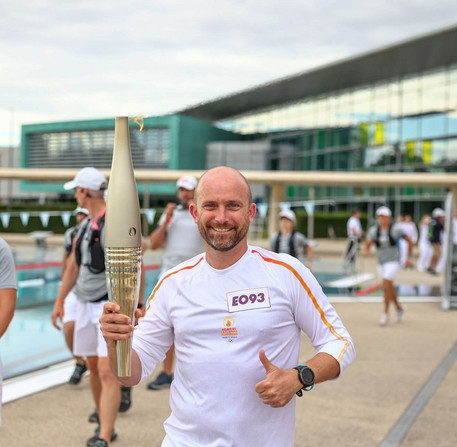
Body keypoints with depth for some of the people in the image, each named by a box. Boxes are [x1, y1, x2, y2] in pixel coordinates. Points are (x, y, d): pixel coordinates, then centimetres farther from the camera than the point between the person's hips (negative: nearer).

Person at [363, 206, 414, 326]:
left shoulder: (395, 229, -8)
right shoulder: (374, 230, 1)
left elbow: (409, 241, 2)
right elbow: (367, 244, -1)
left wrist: (410, 257, 4)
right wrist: (365, 251, -24)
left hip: (393, 261, -5)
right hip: (381, 262, 5)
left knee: (386, 286, -16)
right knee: (390, 287, 15)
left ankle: (386, 313, -3)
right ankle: (399, 308, 37)